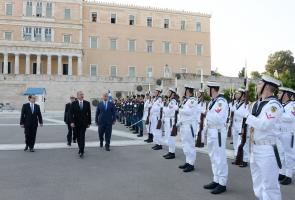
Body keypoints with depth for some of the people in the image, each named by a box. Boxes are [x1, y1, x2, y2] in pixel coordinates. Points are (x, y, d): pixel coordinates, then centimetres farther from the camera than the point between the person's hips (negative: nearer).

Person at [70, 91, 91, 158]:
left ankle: (81, 151, -10)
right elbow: (71, 114, -4)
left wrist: (89, 122, 3)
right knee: (78, 137, 11)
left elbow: (89, 113, 4)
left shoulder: (87, 103, 1)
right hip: (76, 123, 1)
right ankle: (80, 149, 28)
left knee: (82, 137, -9)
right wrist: (72, 122, -15)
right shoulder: (73, 104, 0)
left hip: (84, 123, -1)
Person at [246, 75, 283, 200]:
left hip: (267, 149, -9)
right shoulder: (257, 104, 11)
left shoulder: (274, 104, -14)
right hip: (254, 147, 9)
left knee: (269, 185, -3)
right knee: (258, 184, 20)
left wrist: (249, 118, -12)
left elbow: (264, 124, -24)